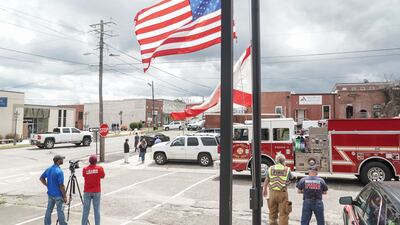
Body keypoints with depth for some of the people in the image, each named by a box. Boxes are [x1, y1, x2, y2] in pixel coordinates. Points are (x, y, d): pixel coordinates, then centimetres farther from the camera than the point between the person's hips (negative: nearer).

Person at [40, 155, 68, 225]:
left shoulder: (49, 169, 3)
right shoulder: (59, 171, -22)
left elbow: (41, 178, 14)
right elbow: (61, 186, -21)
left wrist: (48, 186, 14)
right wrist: (65, 196, -13)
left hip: (50, 194, 8)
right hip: (58, 195, -7)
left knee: (49, 210, 15)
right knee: (60, 211, 1)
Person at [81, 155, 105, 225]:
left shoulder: (85, 169, -6)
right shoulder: (100, 168, -8)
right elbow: (102, 177, 7)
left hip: (87, 192, 1)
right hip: (96, 192, -1)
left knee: (86, 210, 8)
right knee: (97, 210, 6)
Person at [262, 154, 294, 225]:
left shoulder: (271, 168, 0)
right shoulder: (287, 169, -6)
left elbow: (266, 181, 8)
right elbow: (291, 178, 14)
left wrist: (264, 190, 23)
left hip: (272, 193, 3)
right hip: (282, 193, -3)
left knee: (273, 212, 17)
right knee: (283, 213, 3)